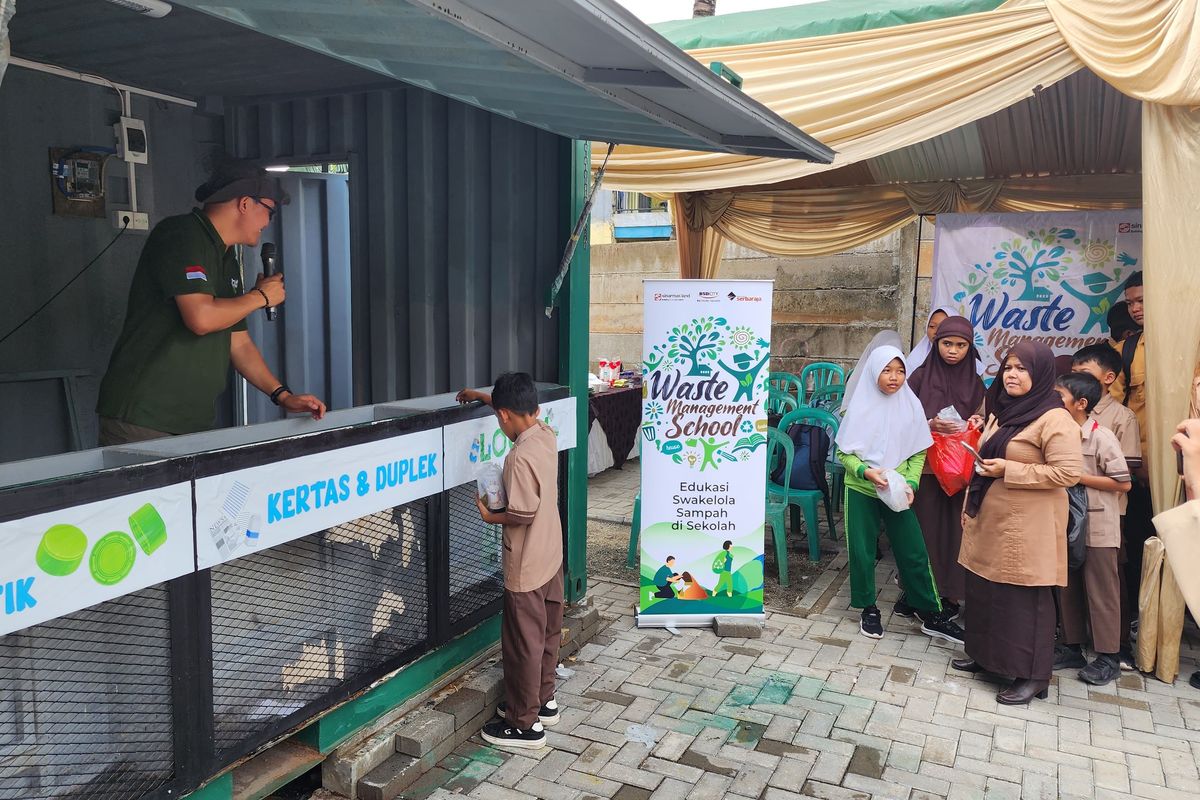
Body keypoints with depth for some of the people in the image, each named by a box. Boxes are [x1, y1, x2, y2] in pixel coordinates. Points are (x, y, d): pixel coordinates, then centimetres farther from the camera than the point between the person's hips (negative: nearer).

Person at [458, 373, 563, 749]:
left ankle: (525, 724, 17)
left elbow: (525, 513, -26)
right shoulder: (547, 434, -1)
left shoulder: (520, 457, -26)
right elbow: (524, 410, 19)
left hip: (526, 568, -9)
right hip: (551, 557, 9)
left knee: (523, 643, 5)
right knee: (547, 633, 21)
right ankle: (543, 701, 37)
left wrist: (491, 517, -9)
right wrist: (481, 395, 28)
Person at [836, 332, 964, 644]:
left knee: (914, 552, 4)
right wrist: (865, 471, -21)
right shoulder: (859, 407, -7)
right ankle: (869, 610, 24)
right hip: (861, 491, -1)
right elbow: (844, 452, -4)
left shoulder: (911, 405, -2)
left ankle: (931, 615, 18)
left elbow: (918, 454, 3)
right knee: (862, 553, 6)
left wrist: (910, 483, -11)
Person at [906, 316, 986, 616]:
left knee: (953, 529, 3)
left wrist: (978, 422, -8)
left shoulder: (975, 383, 7)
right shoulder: (920, 376, 0)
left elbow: (981, 419, 14)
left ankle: (949, 593, 16)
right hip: (924, 467, -2)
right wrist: (930, 425, -19)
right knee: (921, 528, 1)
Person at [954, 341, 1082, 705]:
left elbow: (1069, 472, -21)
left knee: (1023, 600, 0)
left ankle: (1033, 675, 12)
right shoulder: (1003, 410, 13)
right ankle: (985, 655, 31)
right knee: (983, 591, 15)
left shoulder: (1054, 418, -14)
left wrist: (1008, 470, -21)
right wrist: (970, 506, 19)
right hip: (990, 521, 8)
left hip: (1025, 528, -8)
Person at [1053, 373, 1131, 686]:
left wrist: (1078, 477, -18)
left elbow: (1123, 483, -14)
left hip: (1097, 528, -7)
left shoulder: (1102, 438, -15)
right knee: (1068, 589, 13)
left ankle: (1108, 657, 15)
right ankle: (1072, 648, 24)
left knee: (1101, 592, 3)